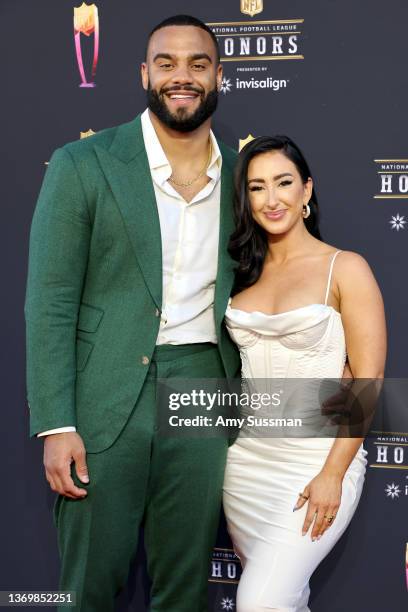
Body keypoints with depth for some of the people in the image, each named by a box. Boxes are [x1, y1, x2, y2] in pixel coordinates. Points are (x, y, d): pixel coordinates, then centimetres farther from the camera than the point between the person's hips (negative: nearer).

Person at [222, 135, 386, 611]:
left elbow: (367, 380, -10)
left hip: (318, 459, -5)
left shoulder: (345, 268, -7)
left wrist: (333, 474, -15)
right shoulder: (244, 272, 8)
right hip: (247, 457, 5)